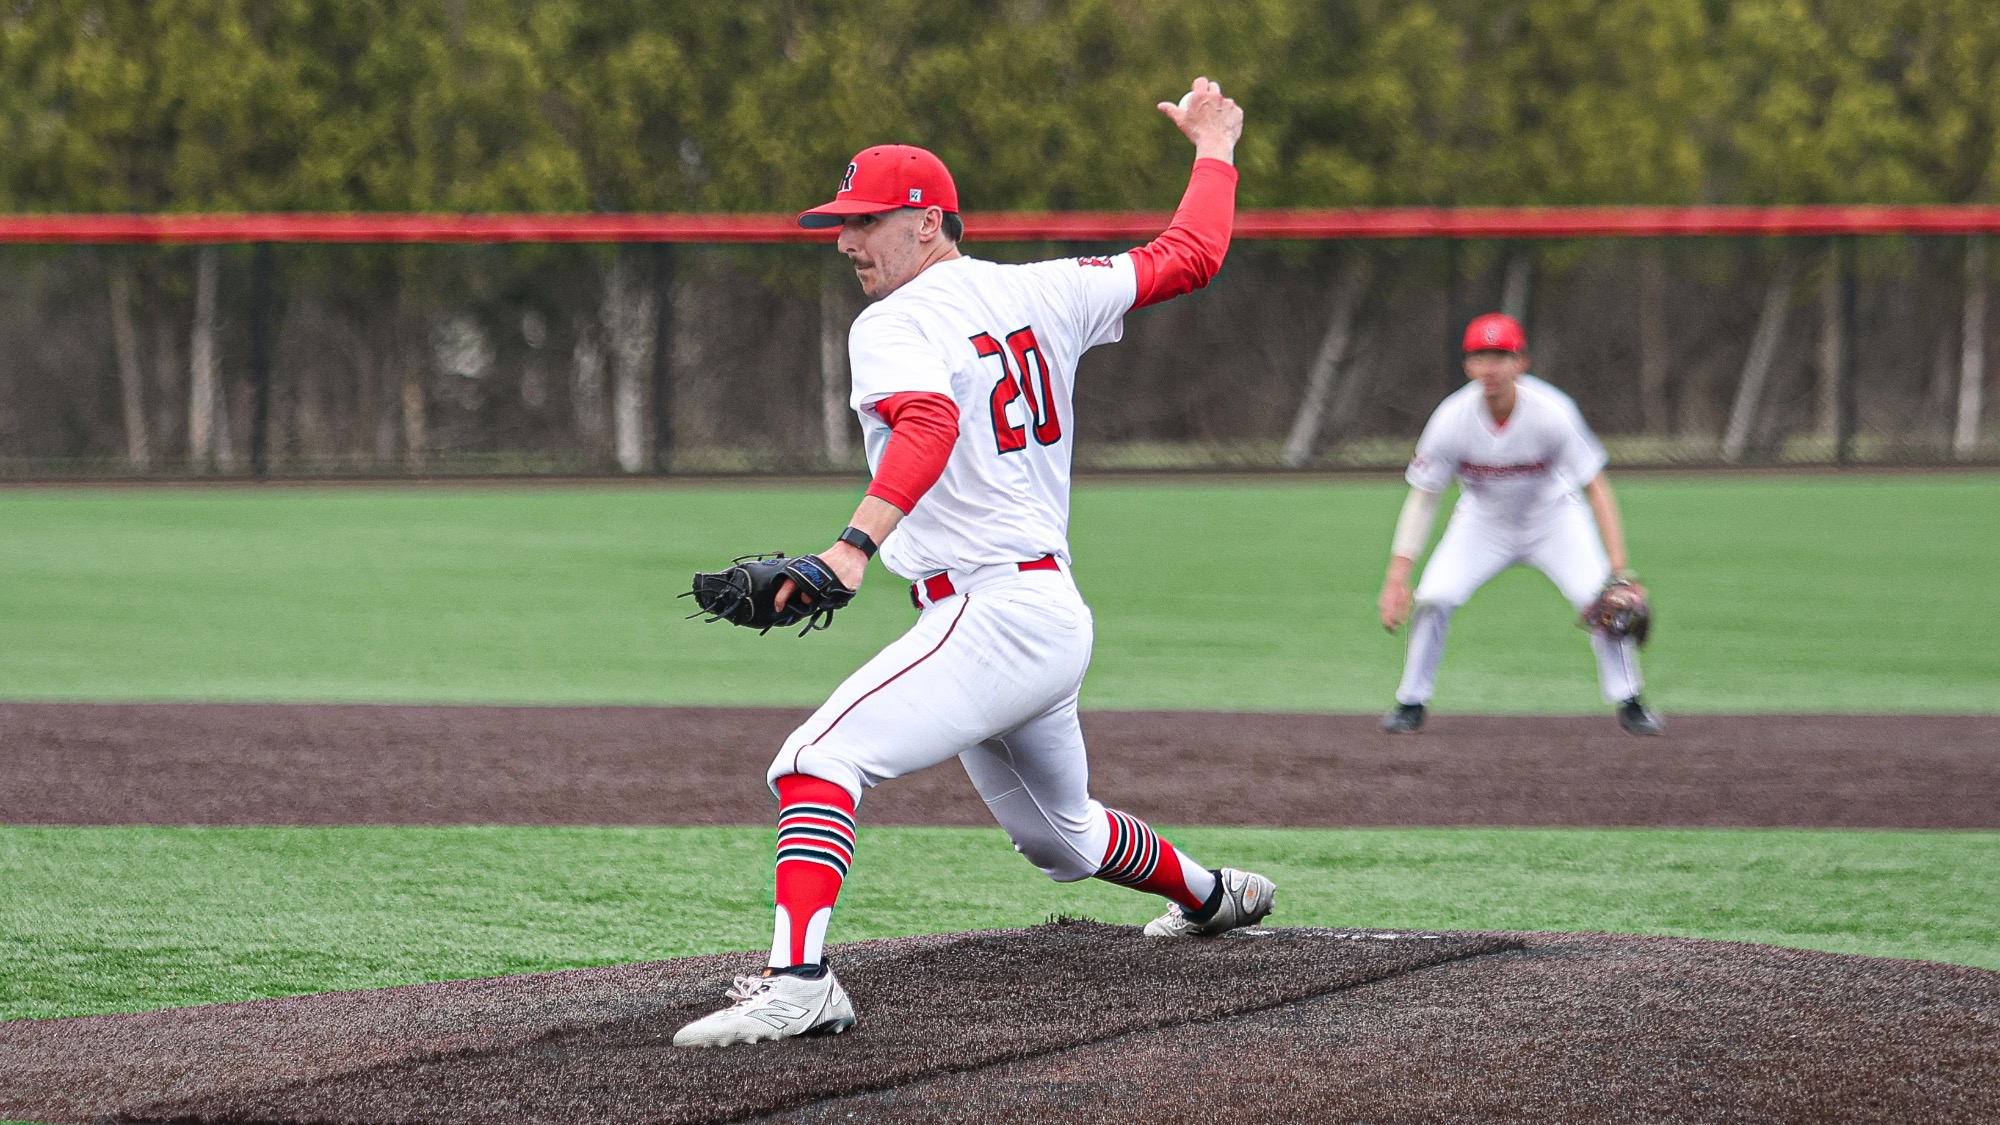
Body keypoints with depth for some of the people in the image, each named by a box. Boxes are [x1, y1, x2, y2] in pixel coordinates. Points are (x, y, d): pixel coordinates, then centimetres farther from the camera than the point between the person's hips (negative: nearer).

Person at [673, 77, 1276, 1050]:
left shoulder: (897, 325, -11)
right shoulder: (1041, 293, 11)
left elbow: (930, 425, -32)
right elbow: (1191, 255, 16)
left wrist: (855, 545, -46)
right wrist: (1213, 148, 33)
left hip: (991, 615, -10)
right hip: (1059, 616, 10)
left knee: (817, 759, -23)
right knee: (1060, 836, 31)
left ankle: (797, 983, -38)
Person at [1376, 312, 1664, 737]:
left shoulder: (1552, 412, -30)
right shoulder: (1453, 419, -26)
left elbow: (1597, 489, -27)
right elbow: (1422, 497, -18)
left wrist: (1620, 570, -36)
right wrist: (1397, 578, -24)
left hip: (1552, 517, -1)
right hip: (1483, 523, 1)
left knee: (1602, 601, -18)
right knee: (1433, 599, -16)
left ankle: (1629, 703, 1)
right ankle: (1411, 703, 5)